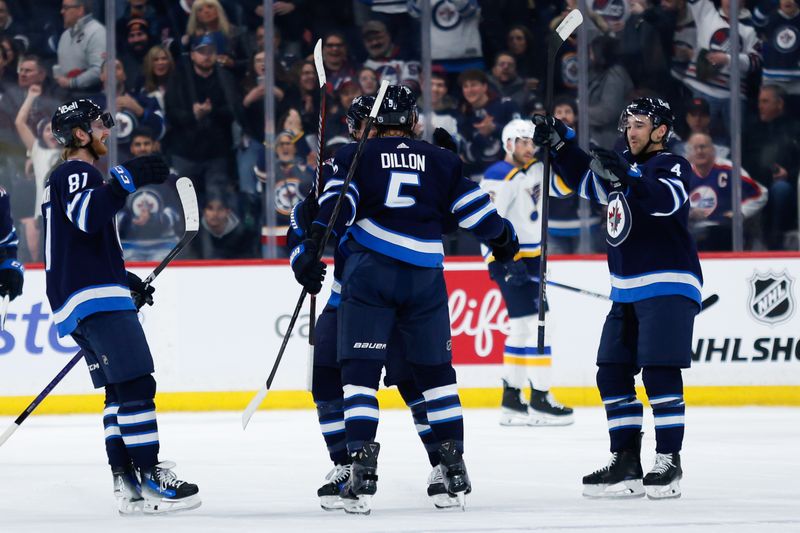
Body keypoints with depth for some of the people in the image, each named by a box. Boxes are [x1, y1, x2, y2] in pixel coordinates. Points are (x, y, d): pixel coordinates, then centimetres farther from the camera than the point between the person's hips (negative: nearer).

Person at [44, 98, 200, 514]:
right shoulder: (76, 173, -6)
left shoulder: (67, 179, 27)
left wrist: (126, 281, 29)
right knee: (136, 384, -15)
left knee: (120, 390, 10)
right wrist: (126, 181, -31)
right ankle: (151, 480, -20)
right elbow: (87, 215, -28)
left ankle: (126, 484, 6)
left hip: (76, 301, 11)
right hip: (96, 297, -11)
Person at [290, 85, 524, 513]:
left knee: (360, 367, -2)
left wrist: (310, 250, -16)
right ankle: (454, 465, 15)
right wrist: (503, 240, 31)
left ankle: (363, 465, -16)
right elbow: (474, 208, 12)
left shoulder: (357, 156, 6)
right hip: (424, 277, 2)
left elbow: (337, 203, -9)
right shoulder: (441, 161, 11)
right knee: (435, 367, 15)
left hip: (369, 272, -2)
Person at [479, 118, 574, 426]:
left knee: (522, 328, 13)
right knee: (536, 324, -13)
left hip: (531, 256, 10)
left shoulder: (535, 170, 11)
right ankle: (540, 401, -10)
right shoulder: (499, 177, -15)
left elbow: (563, 187, 12)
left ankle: (511, 401, 18)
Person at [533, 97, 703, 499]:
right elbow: (584, 179, 29)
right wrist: (560, 143, 14)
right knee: (612, 374, 6)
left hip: (668, 286, -9)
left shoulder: (671, 166, -8)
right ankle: (626, 464, 10)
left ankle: (669, 463, -9)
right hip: (627, 292, 9)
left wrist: (625, 178, -44)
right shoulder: (624, 164, 16)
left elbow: (667, 200, -29)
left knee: (660, 372, -14)